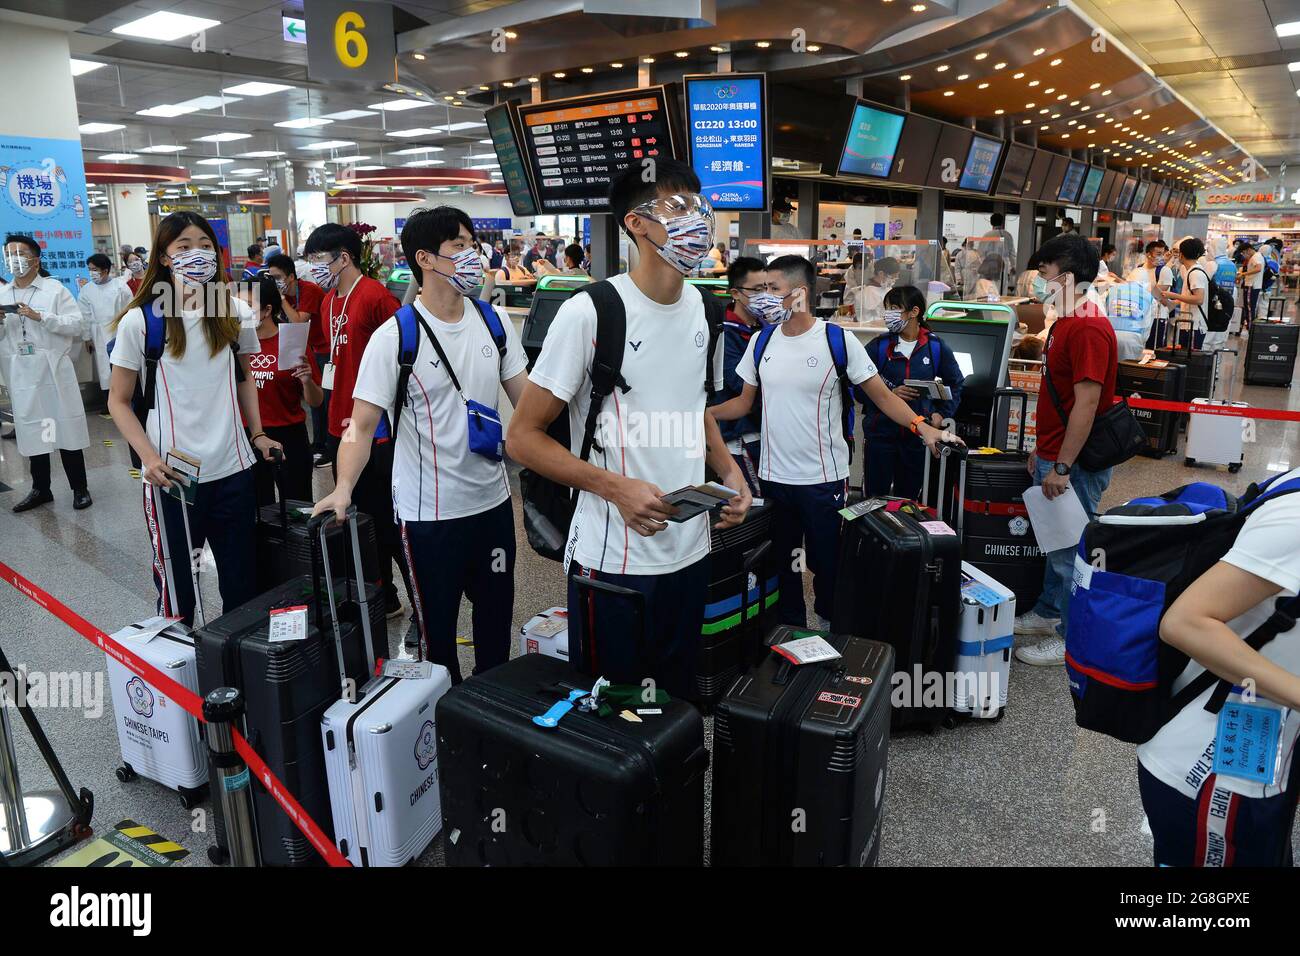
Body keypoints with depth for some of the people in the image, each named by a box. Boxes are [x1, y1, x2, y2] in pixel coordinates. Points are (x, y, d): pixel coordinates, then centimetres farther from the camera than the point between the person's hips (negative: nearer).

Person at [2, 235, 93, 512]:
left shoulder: (55, 289, 0)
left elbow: (76, 324, -9)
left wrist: (40, 317, -17)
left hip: (53, 372, -4)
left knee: (66, 430, 2)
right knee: (32, 433, 9)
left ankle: (79, 488, 12)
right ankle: (40, 489, 21)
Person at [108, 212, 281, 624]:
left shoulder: (234, 312, 4)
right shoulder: (139, 320, -4)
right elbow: (119, 401, 1)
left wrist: (257, 434, 9)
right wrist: (149, 457, -13)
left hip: (234, 467, 3)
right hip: (172, 473, -2)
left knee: (243, 581, 11)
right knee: (176, 587, 8)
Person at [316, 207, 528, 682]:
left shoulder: (495, 321, 2)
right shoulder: (394, 337, -13)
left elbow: (527, 397, 8)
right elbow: (362, 424, -15)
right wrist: (343, 488, -30)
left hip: (493, 500, 5)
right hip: (429, 513, -4)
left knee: (496, 619, 19)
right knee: (437, 631, 11)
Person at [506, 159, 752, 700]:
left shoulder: (703, 310, 6)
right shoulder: (590, 312, -15)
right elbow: (523, 437, -12)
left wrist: (730, 474, 2)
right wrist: (616, 488, -23)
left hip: (691, 553, 6)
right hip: (613, 562, -6)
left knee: (680, 700, 22)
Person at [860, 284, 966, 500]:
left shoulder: (935, 347, 2)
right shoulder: (878, 346, -3)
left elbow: (955, 383, 17)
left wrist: (942, 413, 6)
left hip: (917, 434, 2)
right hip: (881, 432, -2)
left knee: (909, 498, 12)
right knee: (875, 497, 1)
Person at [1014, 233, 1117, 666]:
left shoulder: (1089, 328, -20)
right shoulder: (1065, 321, 12)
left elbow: (1086, 403, -24)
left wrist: (1062, 466, -23)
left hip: (1073, 464, -10)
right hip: (1054, 454, 10)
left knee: (1071, 547, 2)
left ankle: (1072, 638, 16)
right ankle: (1048, 613, 38)